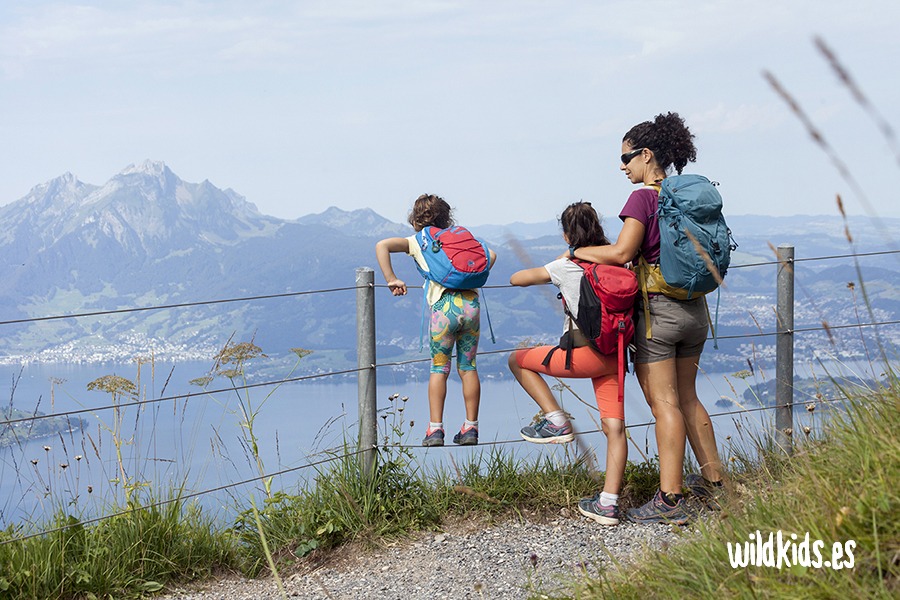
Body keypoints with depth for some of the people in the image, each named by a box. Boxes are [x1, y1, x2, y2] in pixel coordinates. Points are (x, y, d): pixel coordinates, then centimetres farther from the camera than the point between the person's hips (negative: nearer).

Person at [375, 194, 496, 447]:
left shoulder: (416, 242, 16)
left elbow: (382, 246, 3)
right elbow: (490, 255, 23)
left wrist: (391, 279, 6)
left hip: (444, 305, -3)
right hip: (471, 302, 3)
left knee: (439, 369, 7)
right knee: (468, 368, 11)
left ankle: (435, 429, 3)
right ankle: (470, 428, 13)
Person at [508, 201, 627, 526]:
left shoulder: (566, 267, -2)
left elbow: (516, 279, 4)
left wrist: (551, 270, 21)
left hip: (583, 353, -6)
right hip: (614, 355, 6)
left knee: (519, 360, 15)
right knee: (614, 427, 4)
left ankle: (556, 422, 10)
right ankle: (608, 503, 1)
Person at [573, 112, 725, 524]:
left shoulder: (644, 197, -12)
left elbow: (622, 252, -20)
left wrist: (577, 252, -6)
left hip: (658, 308, -7)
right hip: (694, 308, 7)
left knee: (664, 403, -5)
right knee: (686, 397, 19)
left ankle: (669, 500, -4)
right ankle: (713, 480, 25)